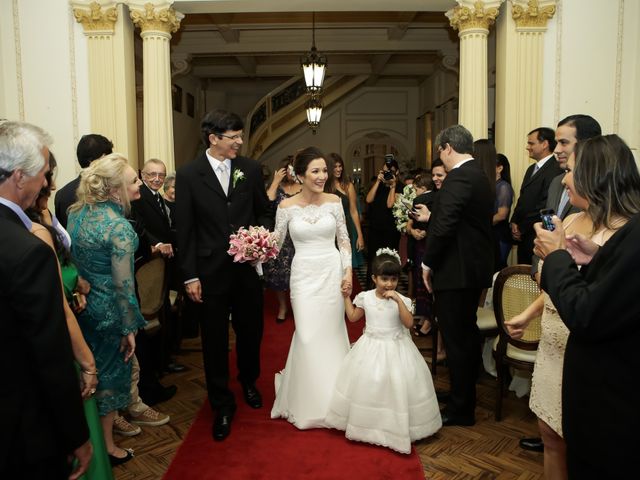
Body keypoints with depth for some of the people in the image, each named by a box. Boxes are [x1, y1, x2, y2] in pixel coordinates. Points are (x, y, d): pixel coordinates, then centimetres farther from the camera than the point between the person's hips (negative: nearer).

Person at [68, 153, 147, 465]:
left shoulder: (76, 211, -3)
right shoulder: (119, 228, -26)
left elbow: (71, 255, 8)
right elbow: (123, 285, -22)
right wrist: (129, 328, -13)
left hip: (81, 302, 7)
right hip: (108, 309, -7)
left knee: (90, 367, 24)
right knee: (109, 372, 11)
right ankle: (107, 447, 30)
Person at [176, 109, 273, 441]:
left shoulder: (250, 169, 2)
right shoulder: (188, 175, -5)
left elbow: (264, 212, 10)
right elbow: (184, 230, -4)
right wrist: (190, 276, -7)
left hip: (248, 267, 2)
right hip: (210, 272, -2)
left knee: (251, 330, 17)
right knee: (214, 340, 9)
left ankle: (248, 381, 46)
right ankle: (222, 405, 28)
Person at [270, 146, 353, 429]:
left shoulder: (334, 202, 0)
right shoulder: (287, 206, -4)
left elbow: (344, 240, 6)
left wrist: (348, 272, -2)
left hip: (332, 273, 1)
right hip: (304, 275, -1)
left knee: (331, 333, 8)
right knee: (308, 335, -1)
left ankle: (333, 397, 30)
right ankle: (310, 401, 22)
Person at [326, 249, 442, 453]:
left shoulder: (401, 300, -11)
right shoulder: (365, 297, -4)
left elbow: (409, 323, -23)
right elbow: (353, 317, 10)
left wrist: (398, 301, -30)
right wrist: (346, 296, 5)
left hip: (395, 348, -2)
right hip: (371, 347, 2)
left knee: (396, 384, 0)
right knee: (368, 383, 8)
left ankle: (396, 426, 19)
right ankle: (368, 423, 28)